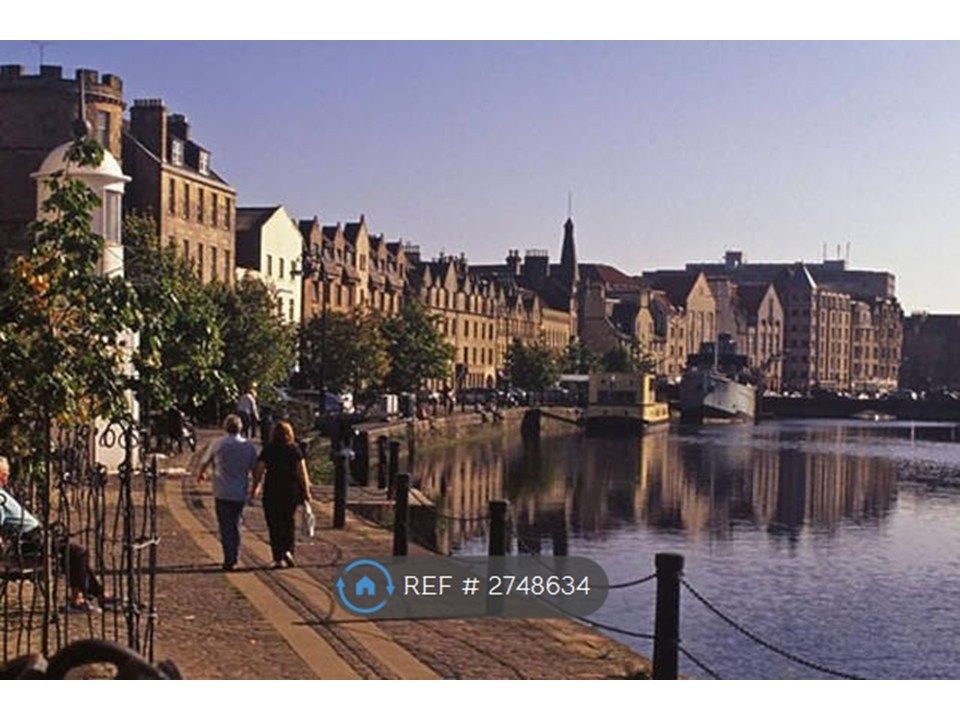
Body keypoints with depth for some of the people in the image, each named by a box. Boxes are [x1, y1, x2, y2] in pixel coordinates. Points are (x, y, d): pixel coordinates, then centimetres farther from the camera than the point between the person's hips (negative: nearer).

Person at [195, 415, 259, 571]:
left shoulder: (218, 444, -4)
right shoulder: (248, 446, -1)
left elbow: (205, 462, 11)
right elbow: (255, 468, 4)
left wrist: (200, 475, 33)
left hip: (222, 493, -2)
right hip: (241, 493, 3)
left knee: (226, 527, 0)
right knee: (235, 524, 18)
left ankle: (229, 560, -6)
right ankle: (235, 556, 24)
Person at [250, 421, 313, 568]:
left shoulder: (268, 449, -3)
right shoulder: (295, 449, 0)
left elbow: (259, 471, -4)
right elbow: (302, 472, -3)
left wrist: (254, 488, 8)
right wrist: (306, 491, 3)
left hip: (272, 491, -1)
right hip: (292, 490, 1)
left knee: (275, 525, 5)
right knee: (289, 522, 17)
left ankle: (279, 558, 4)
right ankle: (289, 550, 0)